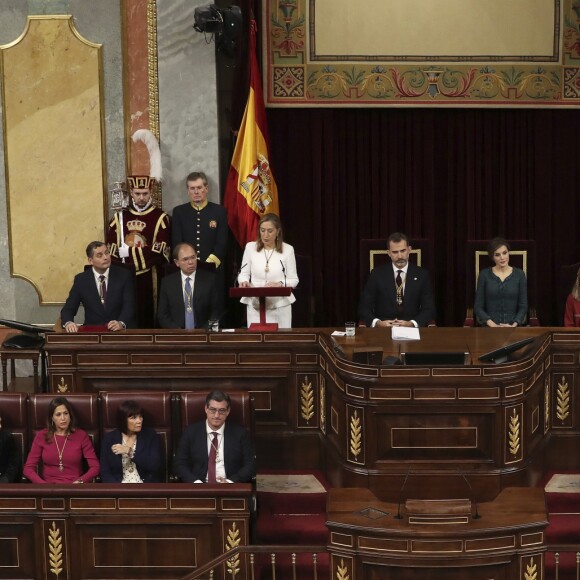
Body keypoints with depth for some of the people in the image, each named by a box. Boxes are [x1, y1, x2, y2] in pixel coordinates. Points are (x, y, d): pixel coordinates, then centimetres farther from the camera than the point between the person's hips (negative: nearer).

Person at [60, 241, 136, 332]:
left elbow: (129, 306, -7)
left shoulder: (123, 275, 1)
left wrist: (121, 323, -27)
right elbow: (68, 309, 2)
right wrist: (68, 323, -21)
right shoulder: (81, 279, 4)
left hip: (120, 331, -1)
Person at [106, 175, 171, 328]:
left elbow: (159, 249, -12)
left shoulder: (160, 217, -1)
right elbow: (111, 249, 3)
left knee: (148, 316, 1)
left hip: (150, 278, -2)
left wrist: (128, 252, -12)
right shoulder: (119, 217, 8)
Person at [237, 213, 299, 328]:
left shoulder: (287, 249, -2)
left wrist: (279, 284, -19)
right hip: (255, 305, 1)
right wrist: (244, 282, -15)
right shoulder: (250, 247, 2)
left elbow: (293, 280, 0)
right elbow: (243, 273, 7)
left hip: (280, 305, -1)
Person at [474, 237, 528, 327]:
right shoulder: (484, 274, 5)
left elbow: (523, 306, 5)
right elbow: (478, 307, 4)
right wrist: (492, 324, -10)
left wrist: (514, 325, -10)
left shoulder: (519, 274, 7)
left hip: (513, 327, 1)